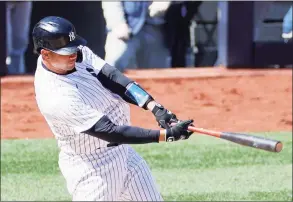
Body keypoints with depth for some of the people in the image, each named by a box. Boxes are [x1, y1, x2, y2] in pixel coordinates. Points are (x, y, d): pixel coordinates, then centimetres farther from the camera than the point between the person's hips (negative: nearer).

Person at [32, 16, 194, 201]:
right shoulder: (56, 97, -31)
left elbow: (112, 78, -15)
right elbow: (109, 132, -32)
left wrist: (155, 108, -29)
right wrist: (167, 135, -35)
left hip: (123, 151, 8)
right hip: (92, 167, -8)